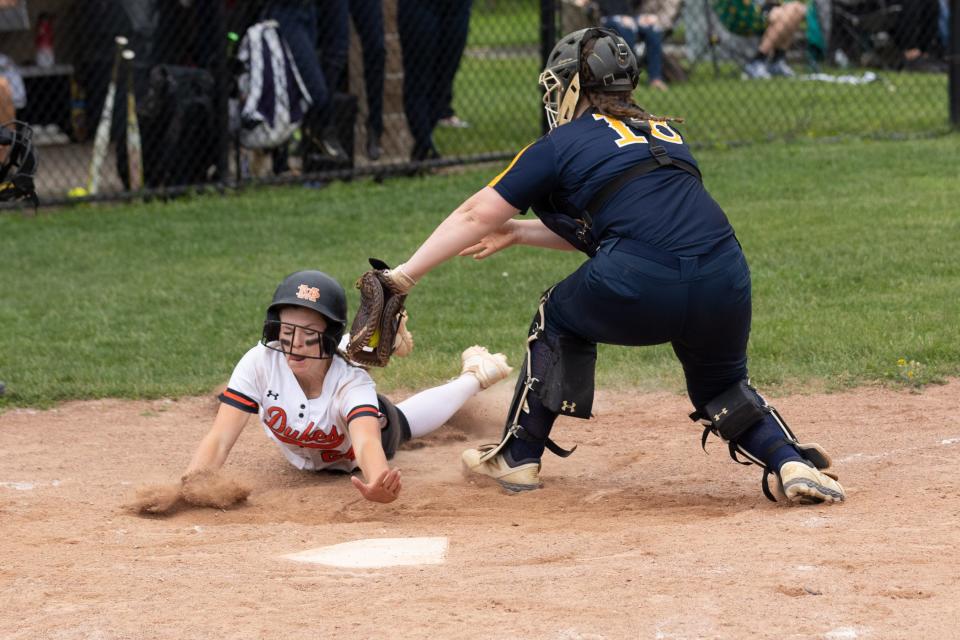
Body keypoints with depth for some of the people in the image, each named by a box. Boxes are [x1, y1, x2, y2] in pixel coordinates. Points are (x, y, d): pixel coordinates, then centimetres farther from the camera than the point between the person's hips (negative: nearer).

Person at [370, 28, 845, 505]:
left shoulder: (561, 145, 15)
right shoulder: (667, 134, 31)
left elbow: (476, 217, 16)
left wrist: (405, 274, 23)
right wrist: (518, 233, 45)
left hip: (638, 287, -4)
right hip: (725, 282, 4)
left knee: (559, 318, 27)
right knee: (722, 389, 28)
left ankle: (518, 456, 28)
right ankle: (791, 462, 3)